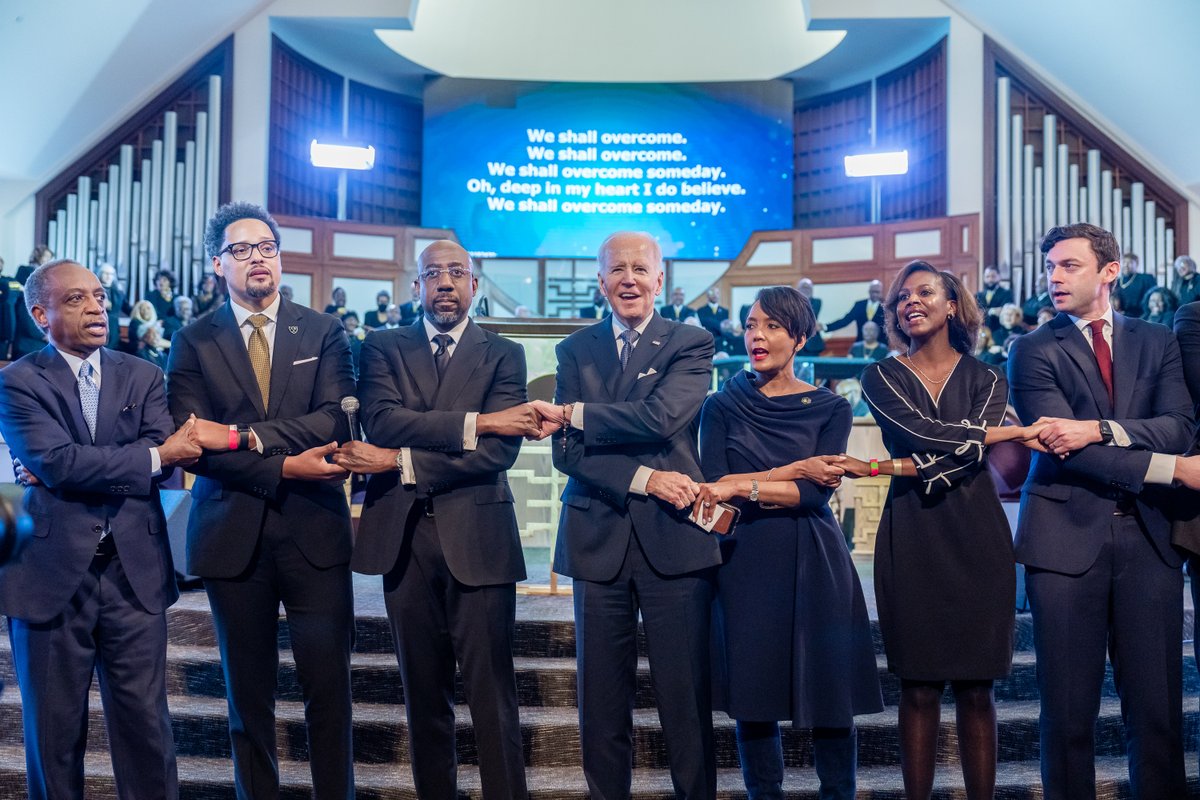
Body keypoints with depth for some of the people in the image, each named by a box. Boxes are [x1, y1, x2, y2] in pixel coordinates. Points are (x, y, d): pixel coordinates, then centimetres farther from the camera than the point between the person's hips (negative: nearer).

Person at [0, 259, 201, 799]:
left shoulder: (142, 377, 9)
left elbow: (166, 458, -5)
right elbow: (55, 462, -16)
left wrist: (77, 470, -14)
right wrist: (152, 457, -12)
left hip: (134, 570, 2)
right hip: (52, 572, -2)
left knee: (144, 720, 6)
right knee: (53, 726, 12)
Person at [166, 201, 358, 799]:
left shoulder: (324, 333, 5)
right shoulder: (193, 343, 5)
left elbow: (336, 421, -9)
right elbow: (193, 443, -6)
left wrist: (242, 436, -17)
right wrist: (283, 466, -17)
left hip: (314, 530, 0)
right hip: (233, 536, 1)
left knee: (328, 684, 3)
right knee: (248, 690, 12)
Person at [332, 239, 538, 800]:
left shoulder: (503, 354, 6)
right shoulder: (383, 348, 10)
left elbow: (500, 451, -8)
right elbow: (381, 421, -9)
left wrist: (400, 462, -11)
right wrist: (474, 422, -15)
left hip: (477, 537, -2)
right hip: (403, 536, 2)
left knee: (492, 695, 0)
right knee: (423, 691, 12)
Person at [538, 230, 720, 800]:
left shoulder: (691, 344, 4)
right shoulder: (576, 350, 11)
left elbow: (661, 418, -14)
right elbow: (566, 451, 0)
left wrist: (573, 413, -6)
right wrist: (643, 479, -13)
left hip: (674, 534, -2)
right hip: (598, 539, 2)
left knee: (685, 697, 4)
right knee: (601, 699, 9)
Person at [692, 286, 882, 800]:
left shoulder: (830, 408, 4)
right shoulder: (723, 406, 5)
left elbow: (817, 492, -9)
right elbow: (713, 486, -7)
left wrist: (743, 486, -17)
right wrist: (792, 471, -10)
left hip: (814, 564, 0)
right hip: (746, 564, 0)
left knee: (830, 697, 3)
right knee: (754, 699, 5)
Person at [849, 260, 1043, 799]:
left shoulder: (985, 378, 8)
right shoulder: (882, 377, 6)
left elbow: (965, 460, -8)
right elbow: (926, 434, -11)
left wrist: (880, 467, -15)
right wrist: (1021, 431, -8)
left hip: (976, 538, 1)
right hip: (911, 541, -1)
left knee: (976, 688, 4)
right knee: (919, 688, 2)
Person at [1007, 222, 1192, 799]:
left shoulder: (1156, 342, 13)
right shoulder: (1034, 350, 3)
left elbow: (1178, 426, -2)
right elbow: (1064, 446, -9)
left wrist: (1098, 429, -16)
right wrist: (1169, 467, -12)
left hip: (1147, 535, 2)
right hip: (1067, 535, -2)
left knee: (1158, 704, 5)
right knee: (1068, 707, 4)